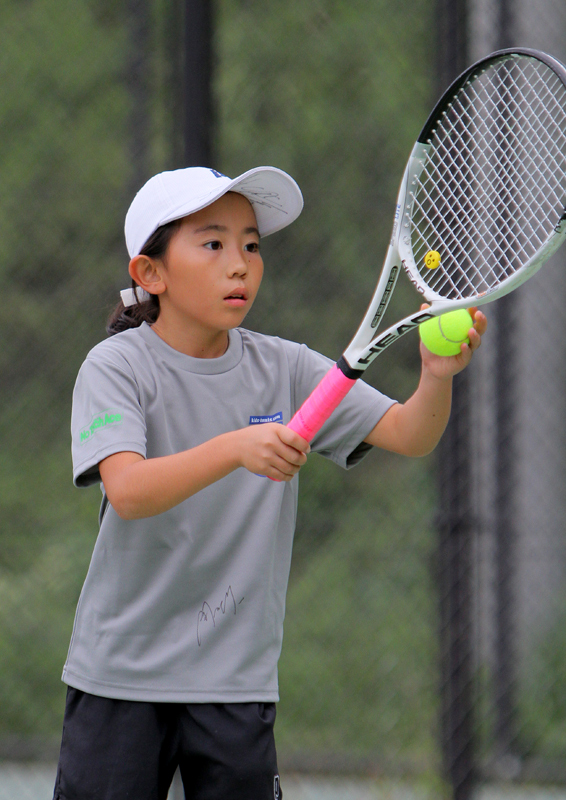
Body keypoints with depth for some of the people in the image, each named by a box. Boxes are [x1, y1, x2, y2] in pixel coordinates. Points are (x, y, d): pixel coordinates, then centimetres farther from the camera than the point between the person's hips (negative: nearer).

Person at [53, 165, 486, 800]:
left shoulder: (284, 368, 2)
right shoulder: (117, 366, -8)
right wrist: (236, 449, -40)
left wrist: (437, 377, -27)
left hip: (237, 681, 3)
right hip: (121, 673, -3)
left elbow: (408, 435, -5)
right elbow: (127, 491, -25)